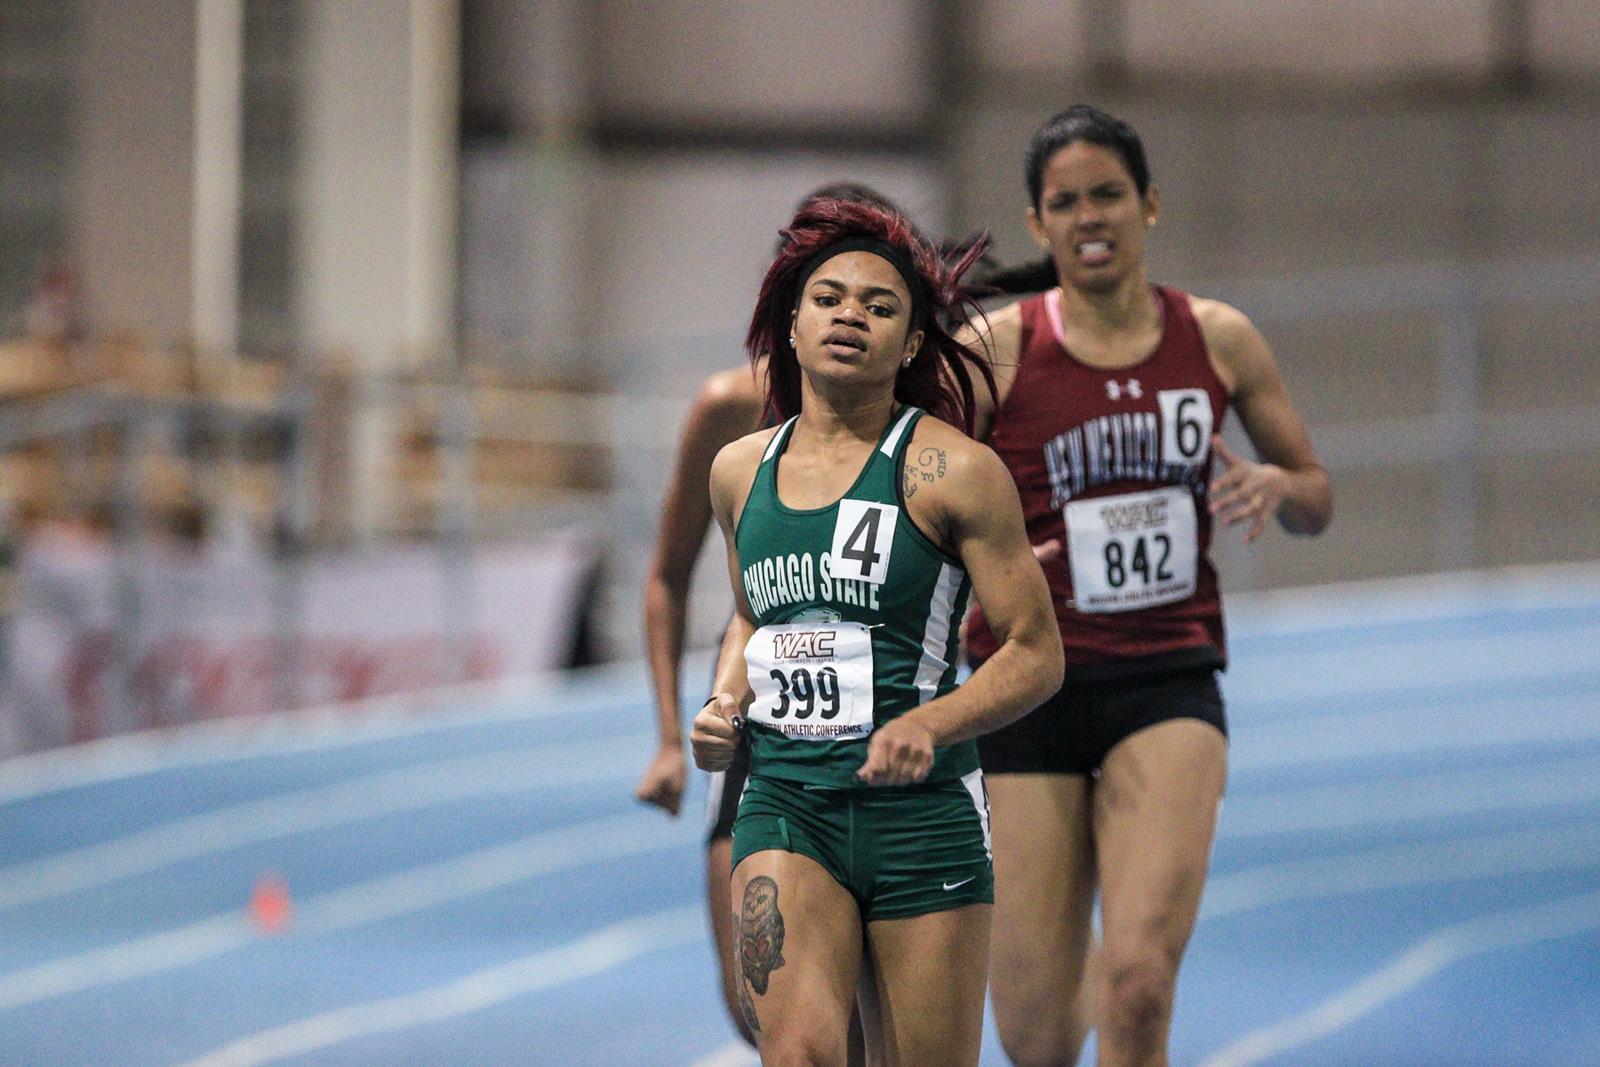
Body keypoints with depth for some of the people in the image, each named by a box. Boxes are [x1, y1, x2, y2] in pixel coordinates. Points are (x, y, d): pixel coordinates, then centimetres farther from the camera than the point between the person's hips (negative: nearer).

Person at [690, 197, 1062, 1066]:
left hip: (923, 808, -3)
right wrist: (724, 705, 10)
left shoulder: (953, 471, -3)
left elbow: (1035, 653, -2)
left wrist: (928, 725, -18)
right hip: (783, 802, 3)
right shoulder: (740, 471, 11)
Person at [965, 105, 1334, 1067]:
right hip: (1029, 689, -1)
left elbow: (1316, 497, 16)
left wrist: (1275, 487, -7)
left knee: (1138, 979, -21)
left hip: (1168, 684, 1)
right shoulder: (993, 351, -2)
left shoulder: (1218, 340, 5)